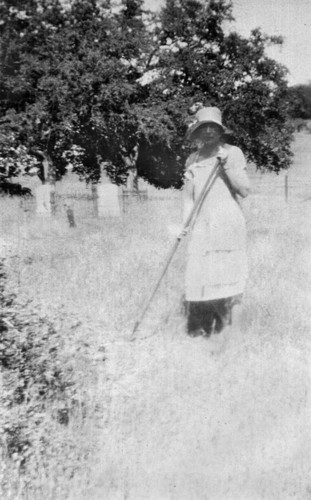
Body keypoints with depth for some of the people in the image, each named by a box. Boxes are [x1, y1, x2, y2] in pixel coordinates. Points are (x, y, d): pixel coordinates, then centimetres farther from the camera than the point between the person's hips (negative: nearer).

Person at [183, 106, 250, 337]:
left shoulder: (233, 153, 3)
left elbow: (245, 191, -3)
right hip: (202, 226, 3)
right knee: (198, 277, -2)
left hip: (229, 225, -2)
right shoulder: (192, 160, 13)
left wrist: (227, 165, -12)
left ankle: (222, 327, 15)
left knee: (227, 274, -1)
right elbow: (189, 197, 14)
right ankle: (198, 330, 10)